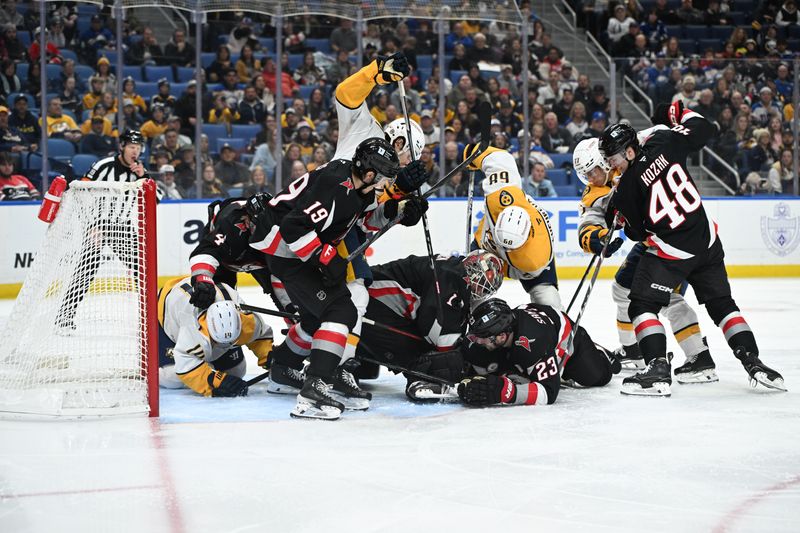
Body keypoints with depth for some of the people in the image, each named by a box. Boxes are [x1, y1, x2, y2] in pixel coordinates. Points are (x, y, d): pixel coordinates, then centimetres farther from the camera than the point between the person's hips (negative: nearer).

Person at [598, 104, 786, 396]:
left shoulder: (626, 189, -12)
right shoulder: (663, 143, -4)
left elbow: (638, 232, -3)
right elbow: (704, 128, 6)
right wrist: (675, 114, 20)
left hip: (670, 251, -6)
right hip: (707, 241, 6)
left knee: (642, 306, 2)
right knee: (721, 304, 18)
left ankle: (658, 369, -13)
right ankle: (753, 362, 13)